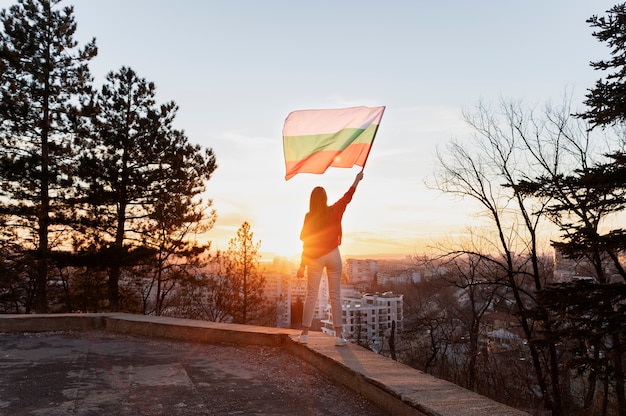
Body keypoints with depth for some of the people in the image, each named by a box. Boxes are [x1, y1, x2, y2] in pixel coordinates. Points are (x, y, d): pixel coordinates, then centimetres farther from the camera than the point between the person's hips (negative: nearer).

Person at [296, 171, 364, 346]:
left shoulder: (309, 217, -8)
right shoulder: (334, 211, -4)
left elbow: (306, 241, -6)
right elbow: (348, 197, 12)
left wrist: (303, 265, -1)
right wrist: (357, 180, 27)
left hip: (315, 258, -1)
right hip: (333, 255, 1)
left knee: (311, 296, 5)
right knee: (335, 295, 5)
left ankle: (305, 334, 7)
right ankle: (339, 335, 5)